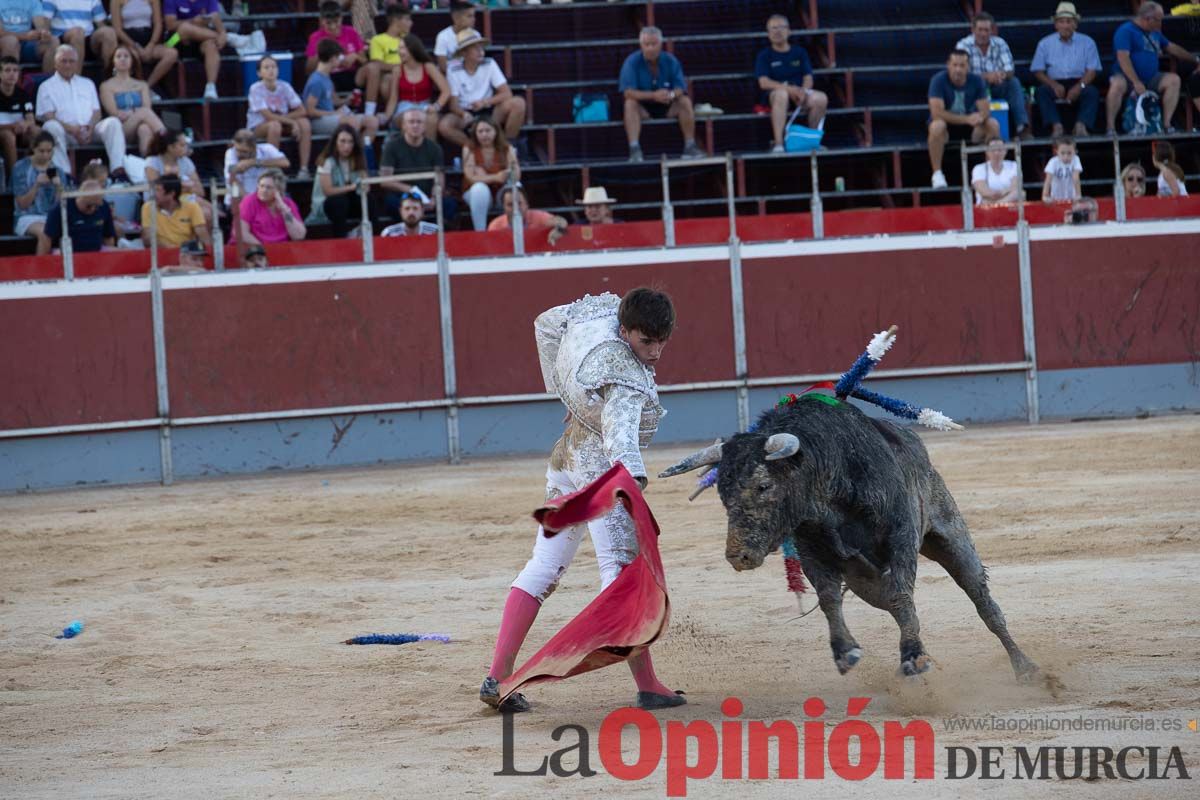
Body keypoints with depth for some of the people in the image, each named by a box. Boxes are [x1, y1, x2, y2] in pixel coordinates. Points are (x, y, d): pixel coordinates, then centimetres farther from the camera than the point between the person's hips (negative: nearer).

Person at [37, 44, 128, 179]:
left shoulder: (87, 84, 27)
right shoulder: (46, 87, 14)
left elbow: (96, 112, 17)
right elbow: (48, 117, 0)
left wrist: (90, 128, -7)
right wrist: (71, 129, -17)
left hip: (89, 130, 3)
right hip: (66, 132, -3)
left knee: (113, 122, -25)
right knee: (52, 126, -37)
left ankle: (118, 170, -38)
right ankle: (64, 174, -46)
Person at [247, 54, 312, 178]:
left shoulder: (284, 86, -4)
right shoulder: (256, 89, -15)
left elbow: (301, 111, -5)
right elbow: (268, 116, -22)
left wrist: (281, 118, -18)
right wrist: (292, 122, -26)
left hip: (283, 123, 5)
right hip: (258, 127, -5)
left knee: (305, 122, -21)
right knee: (275, 125, -37)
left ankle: (304, 168, -22)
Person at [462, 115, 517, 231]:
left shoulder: (506, 149, -1)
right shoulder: (469, 150, -5)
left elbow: (516, 177, -11)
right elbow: (471, 177, -17)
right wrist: (495, 177, -34)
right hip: (476, 194, -1)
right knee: (479, 188, -37)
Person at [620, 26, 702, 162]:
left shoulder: (670, 61, -6)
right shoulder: (632, 62, -13)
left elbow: (681, 89, -11)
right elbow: (628, 92, -23)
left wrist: (672, 94, -37)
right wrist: (653, 95, -37)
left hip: (667, 107, 2)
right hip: (643, 108, -2)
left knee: (685, 101, -24)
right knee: (630, 103, -32)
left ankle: (690, 145, -22)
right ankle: (634, 148, -41)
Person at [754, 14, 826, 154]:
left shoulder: (799, 52, 15)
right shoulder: (764, 55, 5)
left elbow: (808, 78, 7)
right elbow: (764, 82, -8)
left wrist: (803, 91, -18)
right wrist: (789, 89, -22)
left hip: (799, 92, 3)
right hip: (774, 94, -3)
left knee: (821, 98, -28)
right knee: (782, 94, -41)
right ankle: (778, 144, -43)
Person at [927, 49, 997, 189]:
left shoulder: (976, 81, -7)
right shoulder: (939, 80, -18)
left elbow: (985, 110, -9)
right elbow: (936, 112, -27)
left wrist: (980, 117, -37)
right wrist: (967, 119, -34)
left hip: (969, 126, 3)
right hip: (947, 125, -3)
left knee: (993, 125, -22)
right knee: (937, 126, -37)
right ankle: (937, 173, -28)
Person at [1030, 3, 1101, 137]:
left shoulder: (1087, 42, 9)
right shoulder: (1045, 44, 10)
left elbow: (1092, 70, 2)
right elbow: (1037, 71, 5)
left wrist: (1080, 86, -18)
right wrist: (1054, 85, -15)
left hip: (1079, 82, 0)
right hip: (1055, 83, 0)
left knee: (1092, 91, -32)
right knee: (1043, 91, -31)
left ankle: (1081, 125, -44)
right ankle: (1056, 126, -43)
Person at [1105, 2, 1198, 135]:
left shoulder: (1154, 33, 17)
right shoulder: (1126, 31, -8)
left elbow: (1172, 48, 30)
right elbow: (1123, 58, -18)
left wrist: (1195, 59, 31)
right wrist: (1136, 82, -26)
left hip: (1150, 78, 7)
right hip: (1127, 77, -7)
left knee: (1174, 80, -15)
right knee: (1117, 84, -39)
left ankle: (1166, 124, -15)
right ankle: (1111, 127, -33)